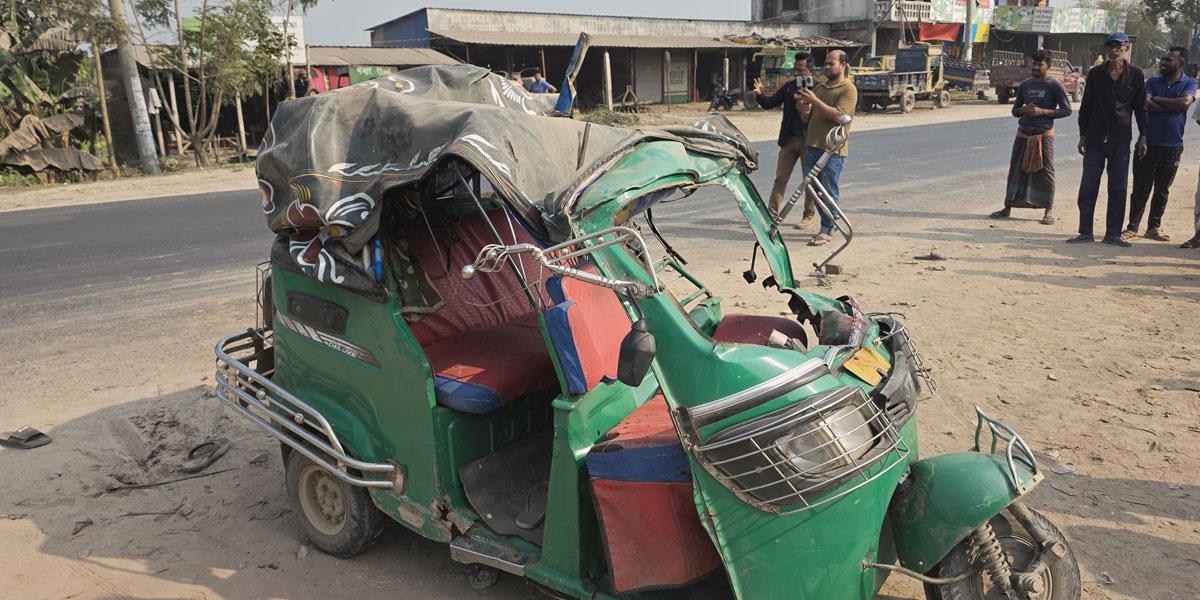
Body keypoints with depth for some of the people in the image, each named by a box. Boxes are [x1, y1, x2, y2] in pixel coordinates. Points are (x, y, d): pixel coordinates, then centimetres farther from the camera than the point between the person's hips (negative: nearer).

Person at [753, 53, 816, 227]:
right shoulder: (788, 87, 7)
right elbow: (769, 103, 4)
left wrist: (808, 112, -31)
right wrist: (759, 95, -15)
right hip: (789, 139, 4)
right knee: (780, 178, 5)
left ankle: (808, 216, 18)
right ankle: (771, 214, 9)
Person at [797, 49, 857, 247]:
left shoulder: (848, 90, -4)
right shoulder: (819, 87, 19)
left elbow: (838, 115, -18)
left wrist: (815, 101, -17)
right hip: (812, 146, 8)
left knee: (830, 191, -4)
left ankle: (826, 231, 0)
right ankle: (830, 224, 24)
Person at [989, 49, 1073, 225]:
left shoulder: (1055, 86, -3)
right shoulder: (1025, 85, 10)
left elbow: (1067, 110, -4)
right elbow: (1015, 110, 17)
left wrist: (1042, 112, -15)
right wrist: (1023, 110, -6)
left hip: (1044, 135, -4)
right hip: (1023, 134, 4)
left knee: (1045, 172, -2)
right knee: (1016, 170, 4)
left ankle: (1049, 210, 6)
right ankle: (1007, 207, 10)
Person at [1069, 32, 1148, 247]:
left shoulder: (1136, 74, 2)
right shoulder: (1096, 73, 3)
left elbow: (1140, 107, 6)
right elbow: (1086, 105, 7)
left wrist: (1142, 136, 1)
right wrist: (1082, 134, 4)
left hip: (1121, 140, 0)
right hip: (1095, 138, 0)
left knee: (1118, 188, 2)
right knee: (1088, 185, 0)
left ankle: (1113, 233, 9)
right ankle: (1085, 231, 7)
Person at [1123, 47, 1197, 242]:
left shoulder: (1189, 83, 4)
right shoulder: (1152, 82, 6)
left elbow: (1185, 102, -17)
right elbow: (1145, 105, -11)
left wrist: (1157, 99, -9)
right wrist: (1173, 106, -14)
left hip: (1172, 146, 0)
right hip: (1147, 143, 0)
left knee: (1162, 190, 8)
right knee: (1141, 188, 0)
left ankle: (1153, 227, 18)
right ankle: (1133, 227, 4)